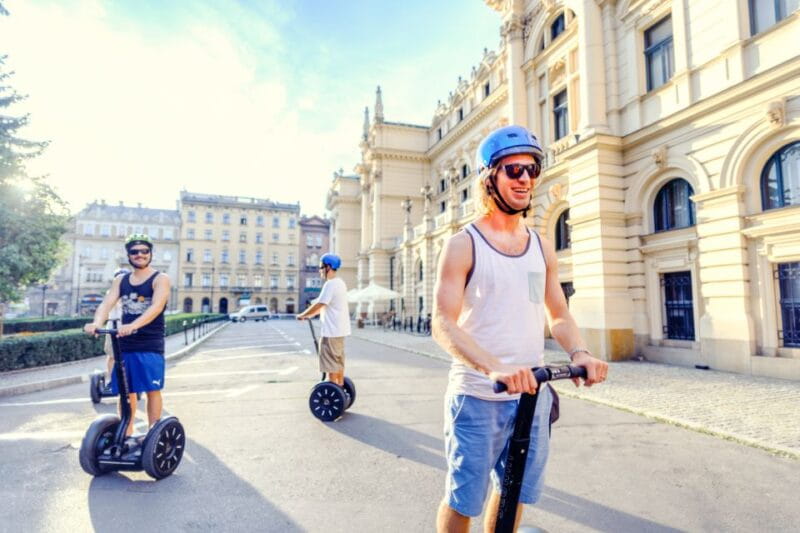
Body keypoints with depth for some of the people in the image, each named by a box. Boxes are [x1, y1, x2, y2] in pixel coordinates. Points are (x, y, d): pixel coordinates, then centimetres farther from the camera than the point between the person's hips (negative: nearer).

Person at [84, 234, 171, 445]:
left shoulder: (160, 279, -5)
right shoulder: (120, 281, 11)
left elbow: (156, 306, -21)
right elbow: (107, 303, -5)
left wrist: (134, 325, -37)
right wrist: (97, 323, -26)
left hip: (150, 346, -4)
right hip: (124, 345, 5)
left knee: (152, 390, 0)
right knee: (126, 391, 10)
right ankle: (127, 434, 24)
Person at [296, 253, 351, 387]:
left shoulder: (330, 284, -17)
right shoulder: (339, 283, 14)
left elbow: (319, 305, -18)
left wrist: (303, 315, -4)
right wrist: (310, 315, 18)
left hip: (332, 330, -10)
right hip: (339, 329, 10)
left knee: (331, 363, -4)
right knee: (338, 361, 16)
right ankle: (340, 388, 24)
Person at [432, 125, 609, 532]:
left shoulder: (542, 247, 8)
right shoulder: (463, 245, -8)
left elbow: (559, 315, 11)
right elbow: (443, 324, -16)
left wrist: (579, 352, -9)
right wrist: (494, 367, -31)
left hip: (532, 394, 5)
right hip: (477, 396, -5)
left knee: (514, 492, 19)